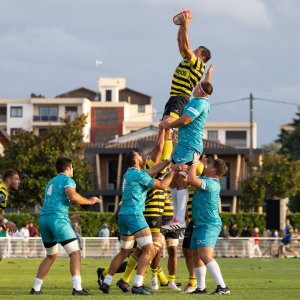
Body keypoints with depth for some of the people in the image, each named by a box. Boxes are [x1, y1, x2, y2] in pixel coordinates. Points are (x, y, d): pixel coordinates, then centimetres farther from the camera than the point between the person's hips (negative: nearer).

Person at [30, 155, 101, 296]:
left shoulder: (51, 182, 29)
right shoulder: (67, 179, 3)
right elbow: (72, 196, -17)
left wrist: (68, 218, 37)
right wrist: (89, 201, -2)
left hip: (43, 217, 8)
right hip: (58, 218, -8)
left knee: (51, 255, 23)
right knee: (75, 253, -8)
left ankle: (36, 288, 21)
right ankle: (77, 288, -22)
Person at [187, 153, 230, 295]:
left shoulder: (211, 183, -17)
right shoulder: (205, 180, 14)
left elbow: (191, 180, -30)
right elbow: (191, 179, 31)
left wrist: (195, 163, -15)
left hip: (209, 225, -11)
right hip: (200, 225, 11)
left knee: (205, 256, -24)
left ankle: (222, 287, -31)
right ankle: (200, 287, 30)